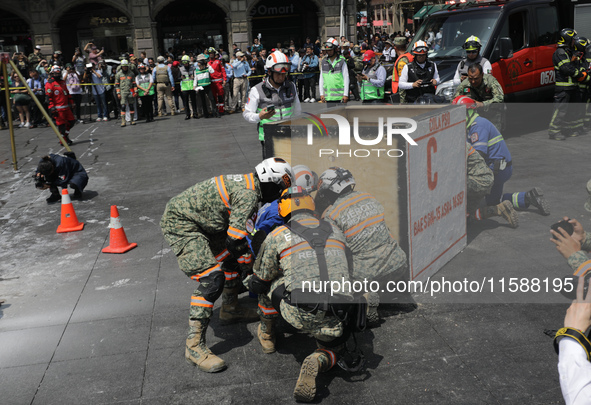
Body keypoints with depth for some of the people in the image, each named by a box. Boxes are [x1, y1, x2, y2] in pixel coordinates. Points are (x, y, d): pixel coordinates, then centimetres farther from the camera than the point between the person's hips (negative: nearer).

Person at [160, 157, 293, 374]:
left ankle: (230, 309, 40)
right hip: (180, 224, -10)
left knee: (231, 258, 20)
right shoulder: (249, 194, -21)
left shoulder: (246, 182, 9)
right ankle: (194, 346, -12)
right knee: (212, 279, -17)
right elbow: (235, 235, -23)